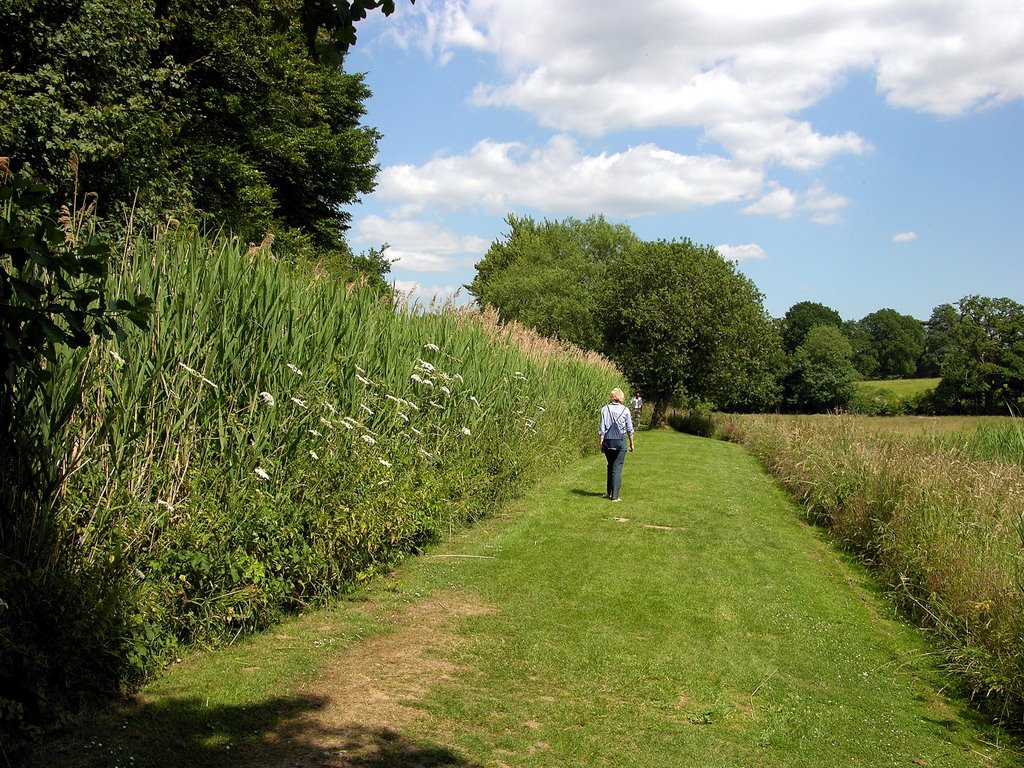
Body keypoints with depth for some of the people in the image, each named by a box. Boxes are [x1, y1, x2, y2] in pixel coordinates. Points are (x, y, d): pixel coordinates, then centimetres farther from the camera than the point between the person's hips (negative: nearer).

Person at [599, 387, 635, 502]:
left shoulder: (605, 409, -2)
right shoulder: (625, 410, -4)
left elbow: (602, 428, -2)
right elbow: (629, 429, 1)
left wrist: (601, 443, 4)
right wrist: (631, 443, 11)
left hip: (608, 441, 2)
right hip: (620, 441, -2)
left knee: (610, 466, 19)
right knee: (617, 467, 2)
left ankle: (609, 492, 25)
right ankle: (615, 496, -1)